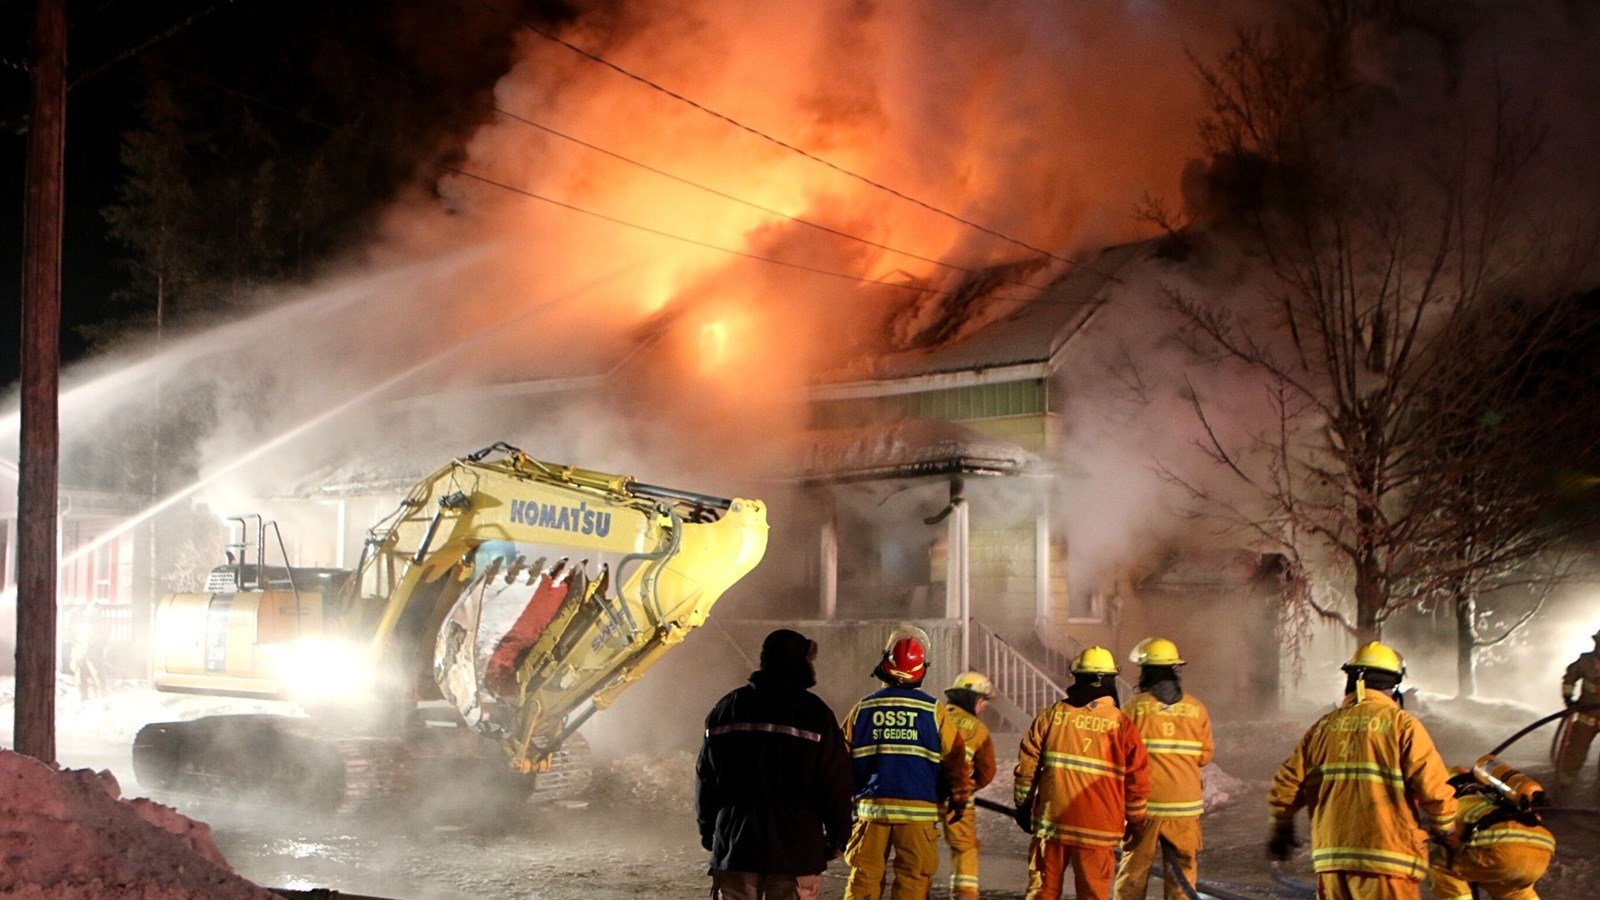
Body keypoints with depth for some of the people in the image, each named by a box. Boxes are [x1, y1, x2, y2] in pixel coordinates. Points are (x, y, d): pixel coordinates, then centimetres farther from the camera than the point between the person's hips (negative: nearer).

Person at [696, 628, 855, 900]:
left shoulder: (726, 708, 5)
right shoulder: (815, 713, -6)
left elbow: (706, 778, 10)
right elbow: (836, 785, -6)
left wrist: (708, 831, 20)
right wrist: (838, 837, 6)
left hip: (734, 845, 3)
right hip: (796, 848, -3)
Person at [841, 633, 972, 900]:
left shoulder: (862, 708, 5)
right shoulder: (934, 711, -2)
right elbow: (955, 757, 1)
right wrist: (960, 798, 14)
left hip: (871, 806, 2)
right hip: (918, 809, -2)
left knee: (864, 875, 9)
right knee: (913, 878, 4)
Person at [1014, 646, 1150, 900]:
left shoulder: (1052, 715, 1)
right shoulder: (1122, 725, -4)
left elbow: (1027, 764, 3)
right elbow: (1137, 781, -1)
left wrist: (1023, 803, 17)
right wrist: (1135, 821, 13)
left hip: (1051, 822, 2)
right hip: (1097, 829, -2)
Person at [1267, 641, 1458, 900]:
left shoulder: (1324, 726, 9)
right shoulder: (1402, 725, -4)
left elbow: (1286, 785, 9)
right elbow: (1435, 790, -9)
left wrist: (1282, 829, 26)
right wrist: (1446, 831, 10)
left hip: (1331, 857, 5)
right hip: (1387, 856, -4)